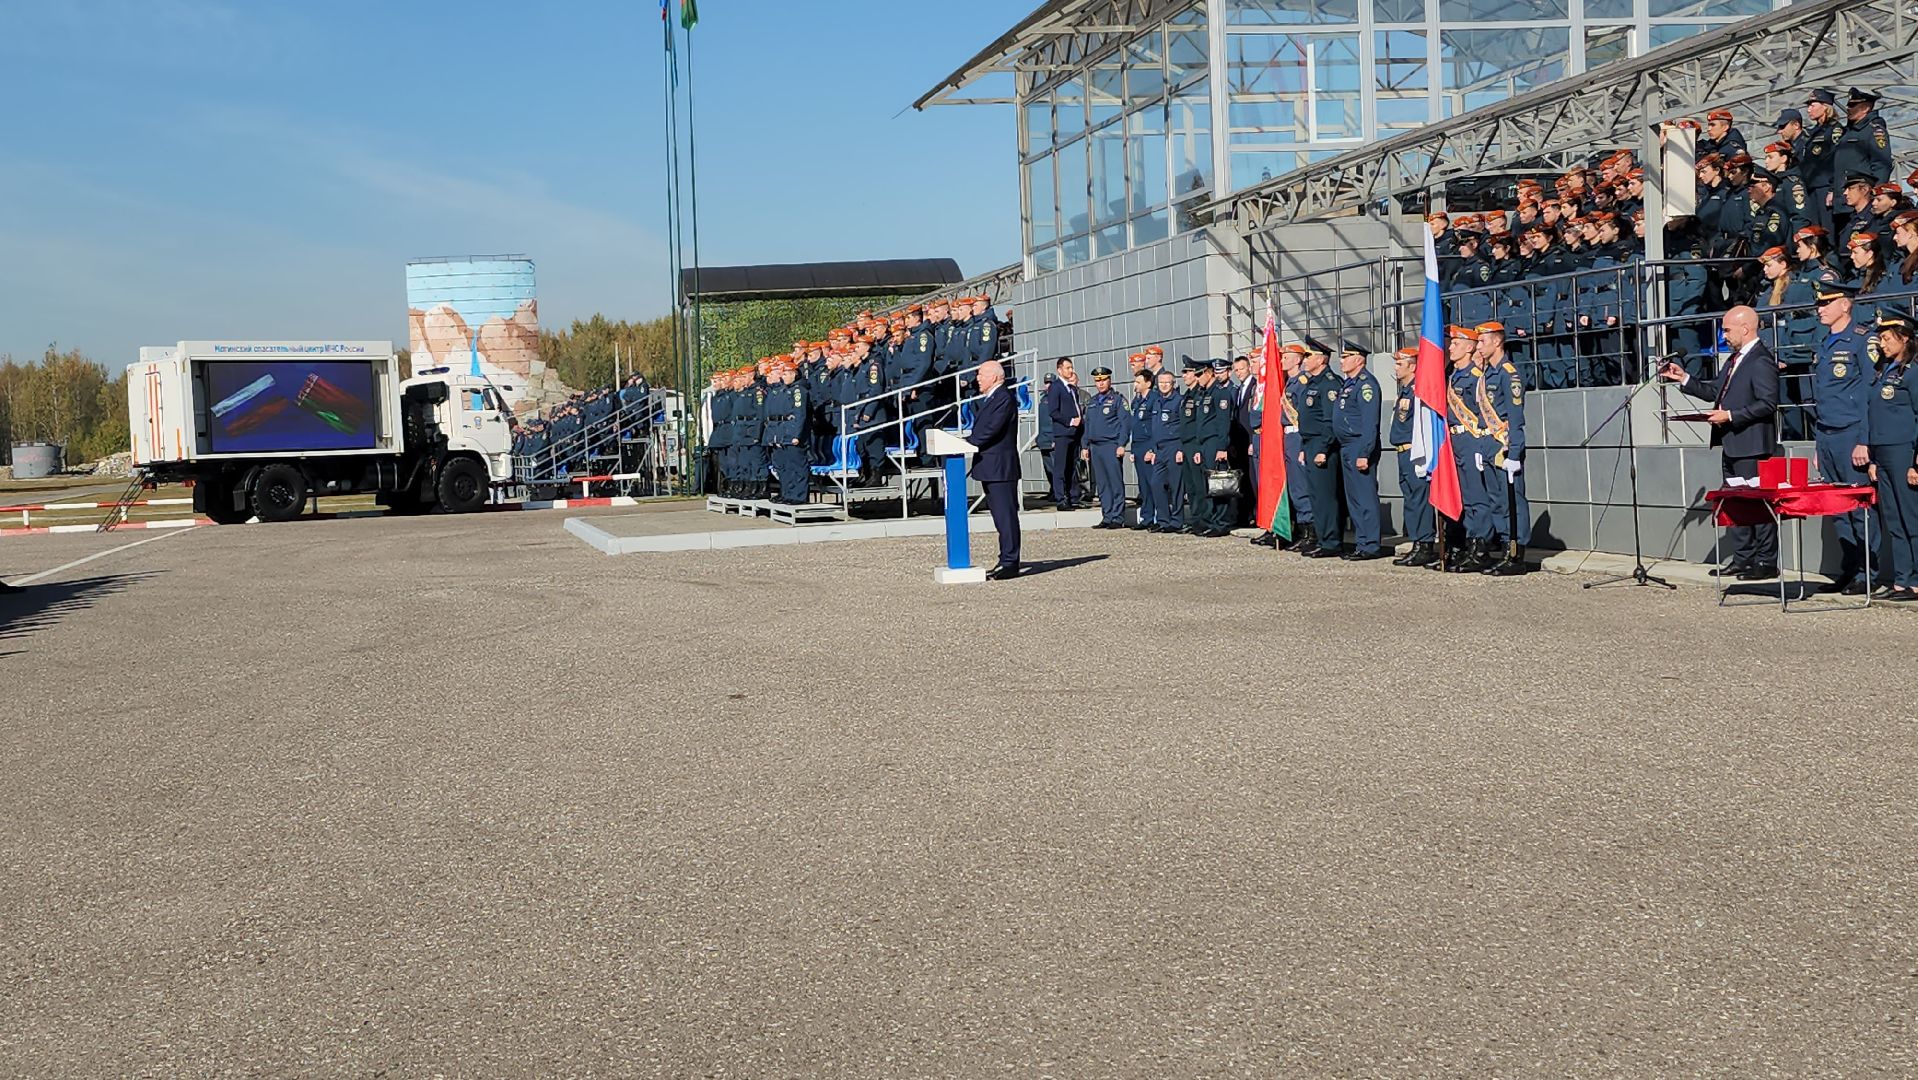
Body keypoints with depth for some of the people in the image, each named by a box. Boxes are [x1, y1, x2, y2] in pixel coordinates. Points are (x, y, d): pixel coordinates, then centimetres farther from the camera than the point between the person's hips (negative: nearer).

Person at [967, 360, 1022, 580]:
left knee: (1006, 516, -7)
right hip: (991, 468, 10)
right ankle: (1007, 561, 17)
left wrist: (966, 443, -14)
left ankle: (1009, 563, -6)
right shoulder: (986, 400, 20)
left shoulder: (1004, 399, -13)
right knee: (1000, 515, 12)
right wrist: (968, 440, 1)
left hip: (1000, 468, -10)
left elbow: (991, 430, -20)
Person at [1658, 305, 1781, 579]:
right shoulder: (1735, 359, 17)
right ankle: (1742, 559, 21)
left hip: (1751, 444, -10)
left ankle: (1767, 562, 2)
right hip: (1731, 444, 10)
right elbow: (1714, 391, 21)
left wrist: (1731, 416, -22)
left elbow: (1767, 403, -21)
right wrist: (1685, 379, 13)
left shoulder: (1761, 361, -14)